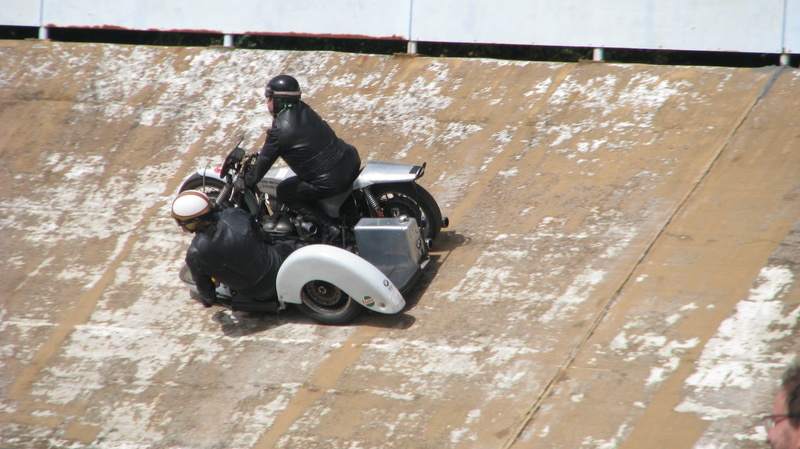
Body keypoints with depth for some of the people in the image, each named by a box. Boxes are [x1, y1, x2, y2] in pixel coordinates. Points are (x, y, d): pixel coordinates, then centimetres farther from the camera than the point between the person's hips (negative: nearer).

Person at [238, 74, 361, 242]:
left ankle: (328, 226, 0)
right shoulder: (303, 110, 6)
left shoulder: (279, 130, -16)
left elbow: (265, 161, -4)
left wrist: (246, 183, 12)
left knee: (284, 192, 10)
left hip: (331, 182, -8)